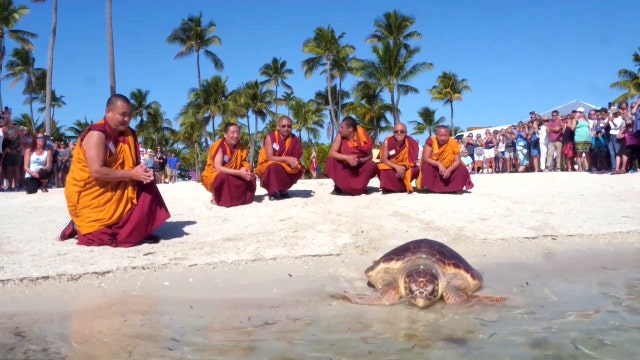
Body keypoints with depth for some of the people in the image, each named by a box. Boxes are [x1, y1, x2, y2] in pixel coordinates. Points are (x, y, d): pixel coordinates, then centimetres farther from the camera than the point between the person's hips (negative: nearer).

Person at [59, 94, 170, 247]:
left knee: (145, 185, -8)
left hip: (113, 189, 8)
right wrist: (131, 174, -29)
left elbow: (132, 165, 6)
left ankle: (138, 231, 0)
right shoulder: (96, 134, -21)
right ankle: (79, 226, 13)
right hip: (89, 194, -8)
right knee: (105, 236, -16)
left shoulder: (127, 134, 4)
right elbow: (97, 172, -30)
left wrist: (142, 171, -18)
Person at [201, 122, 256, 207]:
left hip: (232, 176, 6)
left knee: (250, 176, -13)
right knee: (223, 177, -37)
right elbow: (218, 168, -30)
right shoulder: (219, 146, -20)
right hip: (213, 176, -6)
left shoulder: (240, 147, -3)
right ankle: (216, 197, -10)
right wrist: (239, 172, -37)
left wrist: (245, 169, -27)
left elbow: (244, 164, -1)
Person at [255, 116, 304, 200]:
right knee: (274, 165, -37)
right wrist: (286, 159, -38)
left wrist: (294, 163, -30)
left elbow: (296, 159, -4)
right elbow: (270, 158, -25)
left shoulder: (295, 140, -6)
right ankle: (272, 191, -16)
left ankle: (282, 189, 1)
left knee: (299, 170, -19)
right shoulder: (270, 137, -17)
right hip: (267, 168, -4)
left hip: (285, 169, 5)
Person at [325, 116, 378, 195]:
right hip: (345, 167, 0)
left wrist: (360, 160, -33)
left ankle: (358, 187, -4)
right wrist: (347, 158, -37)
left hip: (359, 167, 0)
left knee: (372, 166, -27)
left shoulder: (362, 137, -18)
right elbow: (331, 153, -23)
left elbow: (370, 155, -13)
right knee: (332, 160, -25)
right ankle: (339, 186, -9)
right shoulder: (340, 136, -16)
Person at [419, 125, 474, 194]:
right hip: (434, 167, -1)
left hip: (448, 169, 1)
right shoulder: (431, 141, -19)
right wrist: (439, 164, -34)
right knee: (426, 167, -30)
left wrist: (449, 170, -34)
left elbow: (458, 160, -17)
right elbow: (425, 158, -22)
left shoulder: (453, 143, -17)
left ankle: (455, 188, -3)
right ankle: (430, 188, -12)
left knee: (462, 170, -22)